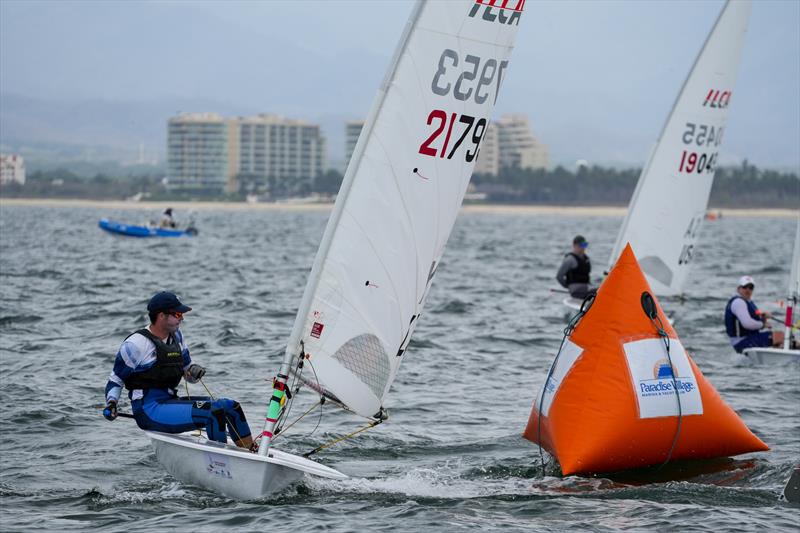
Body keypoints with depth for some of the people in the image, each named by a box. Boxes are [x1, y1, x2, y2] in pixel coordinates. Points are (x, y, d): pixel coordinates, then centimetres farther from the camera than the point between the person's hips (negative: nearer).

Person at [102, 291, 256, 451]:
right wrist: (111, 403, -16)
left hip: (170, 401, 8)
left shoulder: (176, 336, 12)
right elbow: (116, 379, 0)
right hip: (149, 410, -8)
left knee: (231, 406, 2)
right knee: (214, 413, -24)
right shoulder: (135, 344, -10)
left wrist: (195, 371, 0)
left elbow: (187, 369, 23)